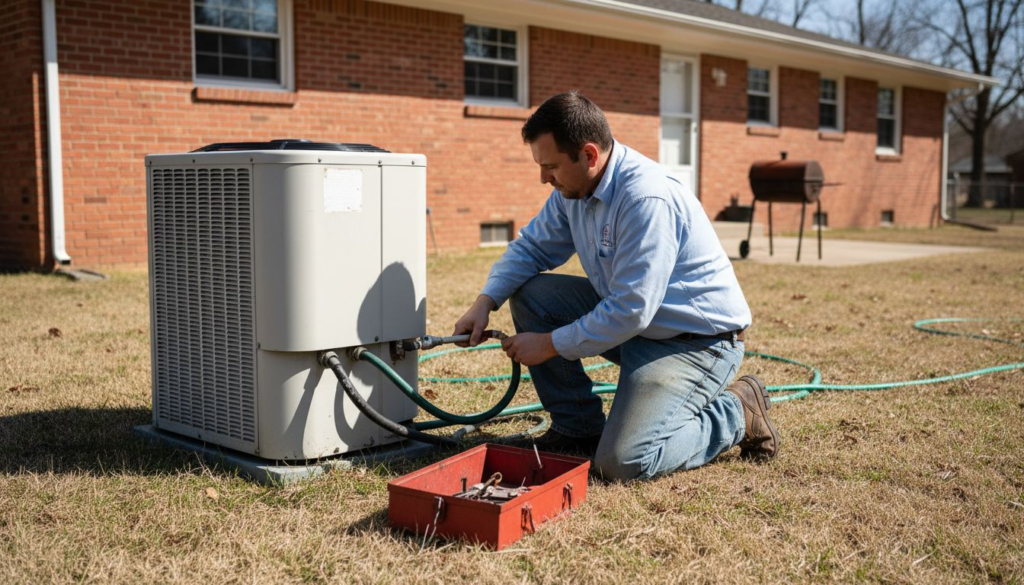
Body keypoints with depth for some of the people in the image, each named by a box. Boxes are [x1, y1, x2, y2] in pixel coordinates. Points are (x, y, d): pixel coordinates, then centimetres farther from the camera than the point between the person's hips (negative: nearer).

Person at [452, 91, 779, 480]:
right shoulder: (573, 188, 0)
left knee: (623, 463, -23)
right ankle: (578, 426, 9)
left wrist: (550, 344, -19)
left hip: (697, 339, -9)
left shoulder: (647, 198, -29)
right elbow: (531, 246, 11)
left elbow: (630, 312, -29)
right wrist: (485, 302, -5)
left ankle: (735, 413, 3)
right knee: (530, 293, -3)